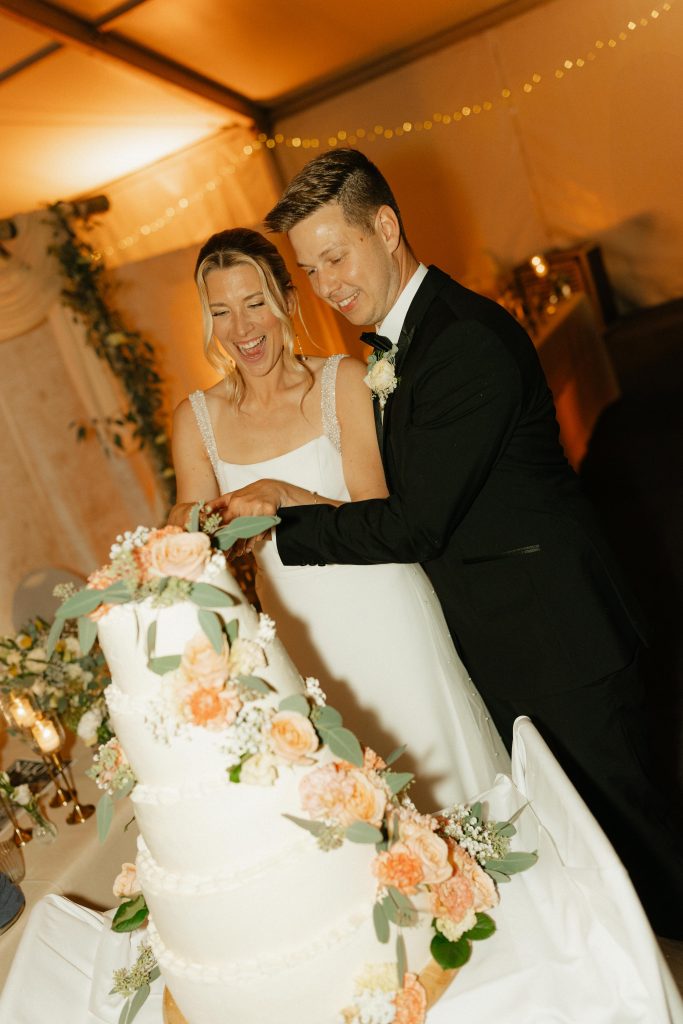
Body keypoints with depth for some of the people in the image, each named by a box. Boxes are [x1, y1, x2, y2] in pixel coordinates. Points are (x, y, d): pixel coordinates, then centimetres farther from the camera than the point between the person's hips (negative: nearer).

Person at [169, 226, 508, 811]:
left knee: (433, 772, 10)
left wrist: (287, 499, -29)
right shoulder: (196, 420, 0)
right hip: (300, 633, 2)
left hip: (383, 617, -2)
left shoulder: (343, 381, -8)